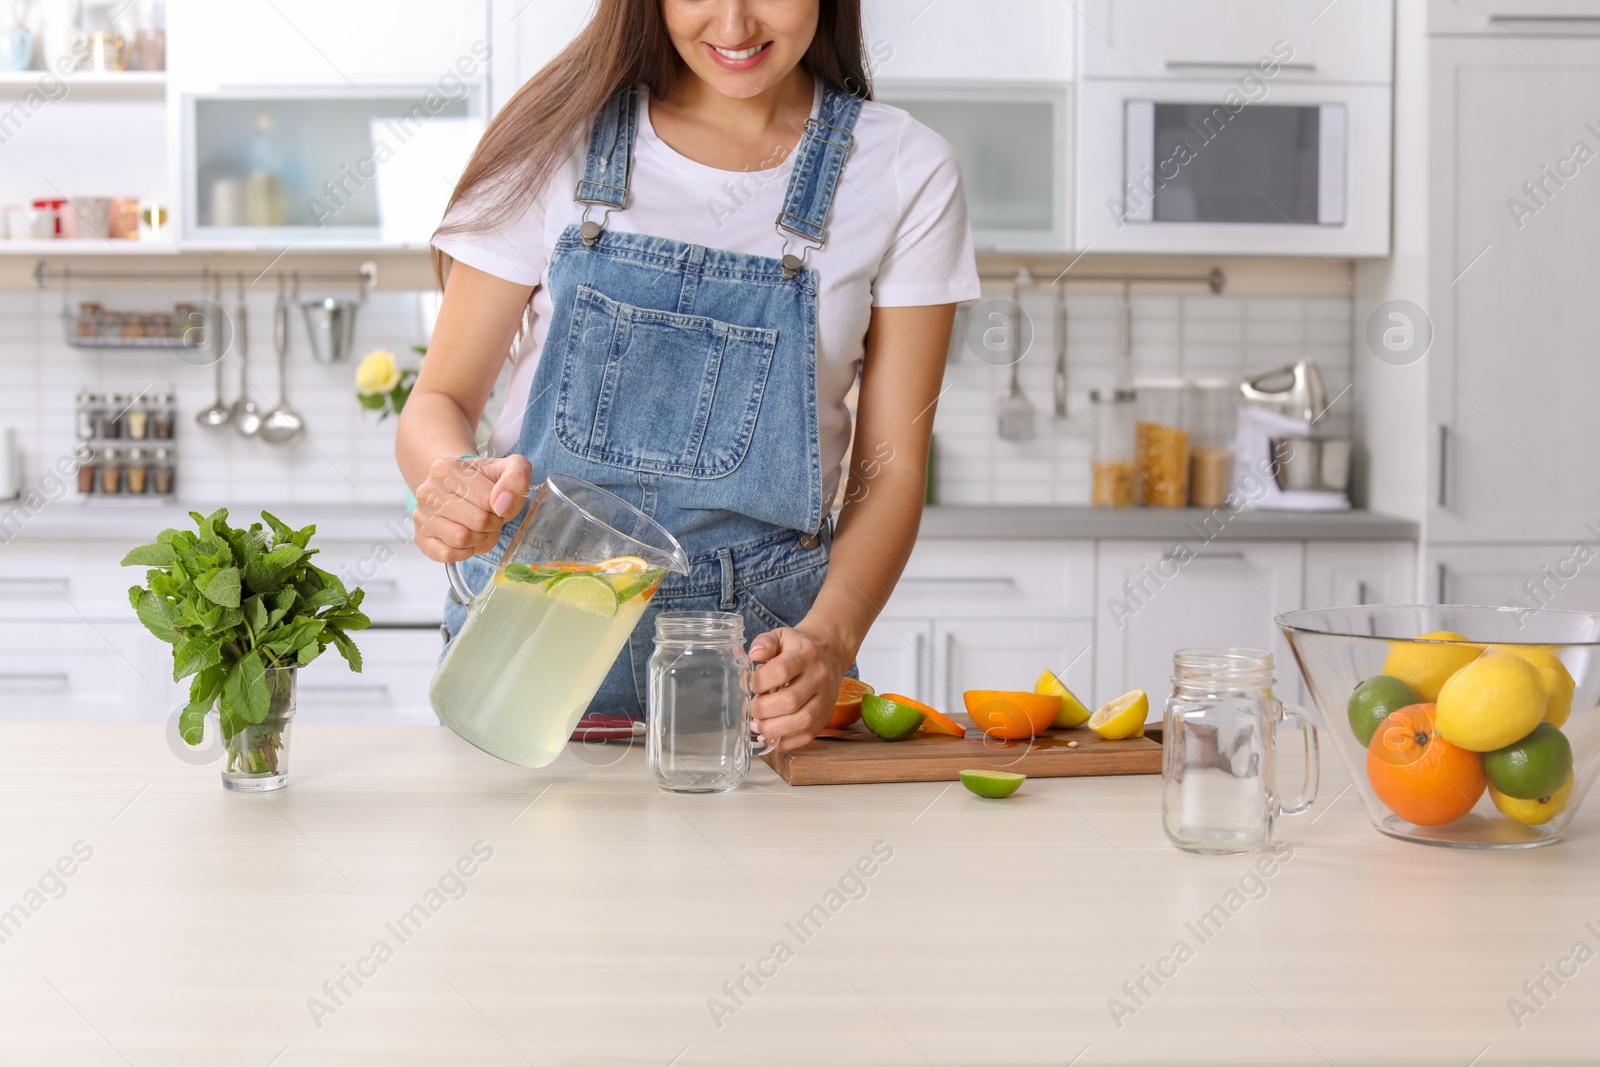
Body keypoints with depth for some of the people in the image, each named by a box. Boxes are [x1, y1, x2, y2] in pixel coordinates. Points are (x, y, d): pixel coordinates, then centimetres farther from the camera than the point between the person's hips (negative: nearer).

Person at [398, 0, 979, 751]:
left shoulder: (907, 174, 1)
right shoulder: (556, 141, 0)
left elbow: (890, 469, 0)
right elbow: (439, 400, 2)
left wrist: (828, 640, -19)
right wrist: (455, 478, -23)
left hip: (751, 655, 0)